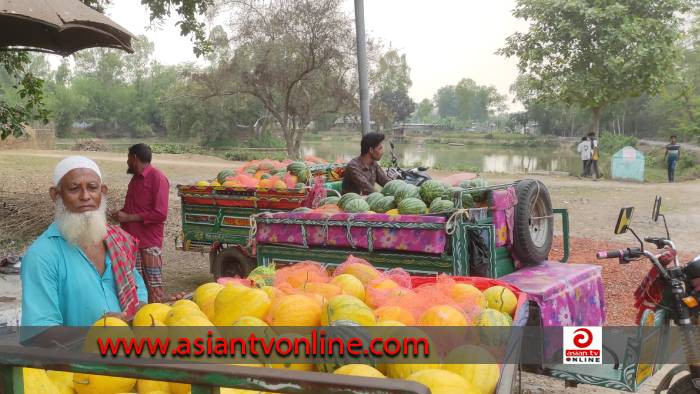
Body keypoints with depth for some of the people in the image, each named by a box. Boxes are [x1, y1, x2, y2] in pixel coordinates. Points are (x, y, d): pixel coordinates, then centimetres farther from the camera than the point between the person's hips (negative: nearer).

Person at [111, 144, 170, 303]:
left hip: (150, 244, -8)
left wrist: (128, 217, -14)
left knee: (154, 289, -4)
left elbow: (160, 214, -17)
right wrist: (121, 214, 6)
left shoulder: (157, 178, -10)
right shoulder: (135, 178, 16)